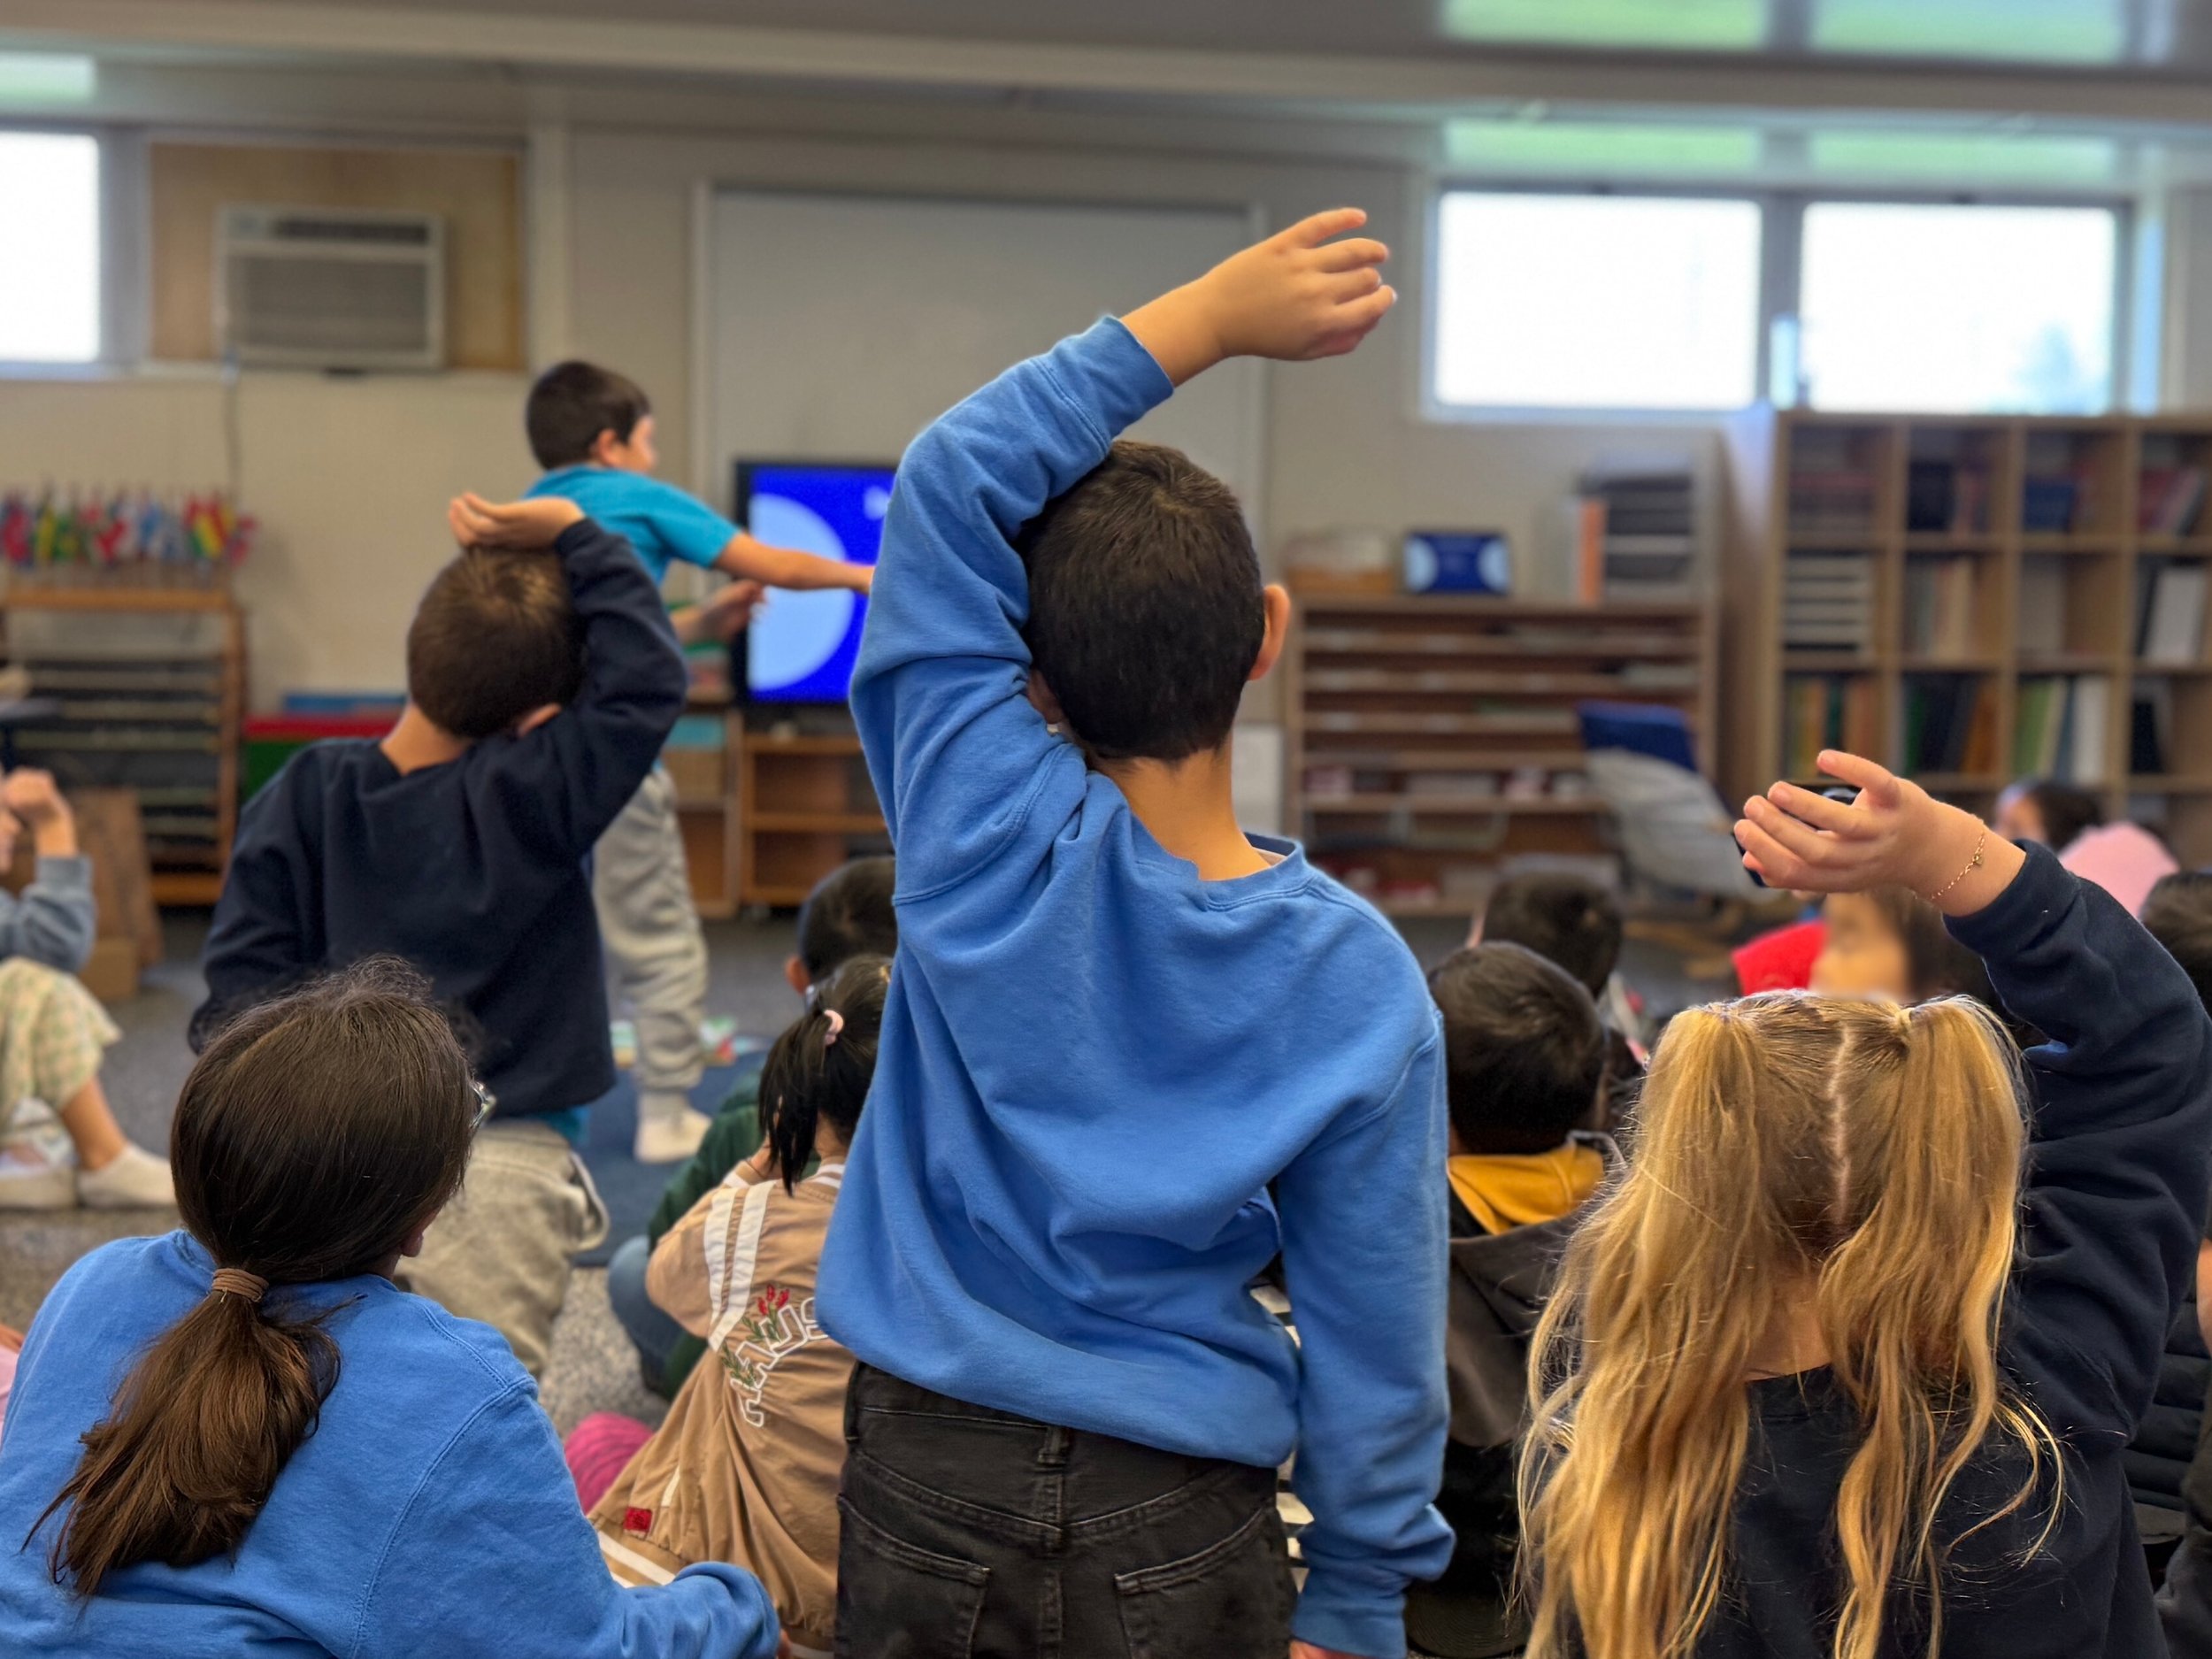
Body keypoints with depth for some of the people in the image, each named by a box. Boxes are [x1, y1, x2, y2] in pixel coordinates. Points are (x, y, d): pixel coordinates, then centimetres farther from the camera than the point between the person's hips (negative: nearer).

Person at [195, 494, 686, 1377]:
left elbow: (244, 967, 3)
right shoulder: (530, 797, -9)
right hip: (503, 1163, -4)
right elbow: (649, 678, -6)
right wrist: (575, 536, -2)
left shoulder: (307, 791, 3)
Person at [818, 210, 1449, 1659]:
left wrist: (1203, 320, -14)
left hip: (926, 1498, 0)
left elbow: (946, 487, -11)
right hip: (1178, 1539, 0)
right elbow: (1373, 1334, -7)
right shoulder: (1360, 982, -14)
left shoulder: (991, 840, -18)